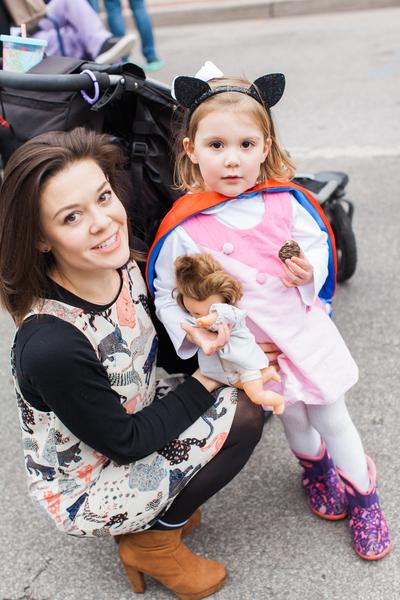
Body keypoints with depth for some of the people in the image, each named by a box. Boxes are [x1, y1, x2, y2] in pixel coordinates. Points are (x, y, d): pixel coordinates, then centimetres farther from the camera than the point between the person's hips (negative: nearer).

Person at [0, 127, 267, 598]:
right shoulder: (51, 346, -36)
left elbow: (152, 344, 4)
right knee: (243, 416, -15)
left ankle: (162, 509, 11)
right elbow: (126, 441, -23)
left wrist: (202, 330, -18)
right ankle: (151, 541, 5)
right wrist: (207, 380, -15)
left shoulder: (123, 267, -14)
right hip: (84, 491, -7)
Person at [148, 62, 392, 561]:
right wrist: (192, 328, -21)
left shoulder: (285, 200, -11)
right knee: (291, 415, 18)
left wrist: (311, 267, -15)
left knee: (330, 413, 14)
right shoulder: (183, 229, -17)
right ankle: (315, 466, 53)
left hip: (303, 327, 1)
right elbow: (165, 294, -6)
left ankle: (364, 498, 38)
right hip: (245, 345, -1)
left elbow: (317, 241, 6)